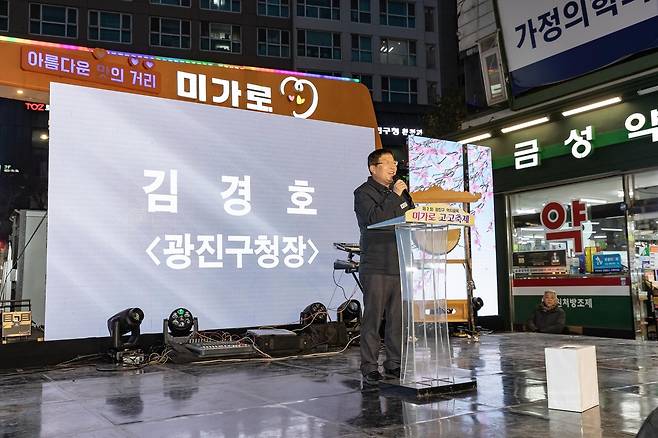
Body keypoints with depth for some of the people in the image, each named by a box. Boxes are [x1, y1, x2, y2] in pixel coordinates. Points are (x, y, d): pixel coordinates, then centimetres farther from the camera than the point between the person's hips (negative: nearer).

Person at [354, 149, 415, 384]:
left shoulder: (399, 190, 22)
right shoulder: (363, 192, -1)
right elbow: (373, 219, -18)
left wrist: (404, 197, 4)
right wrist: (394, 196, -13)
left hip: (399, 265, 7)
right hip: (375, 266, -6)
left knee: (398, 318, 8)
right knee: (372, 318, -5)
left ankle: (394, 364, 17)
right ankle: (369, 368, 1)